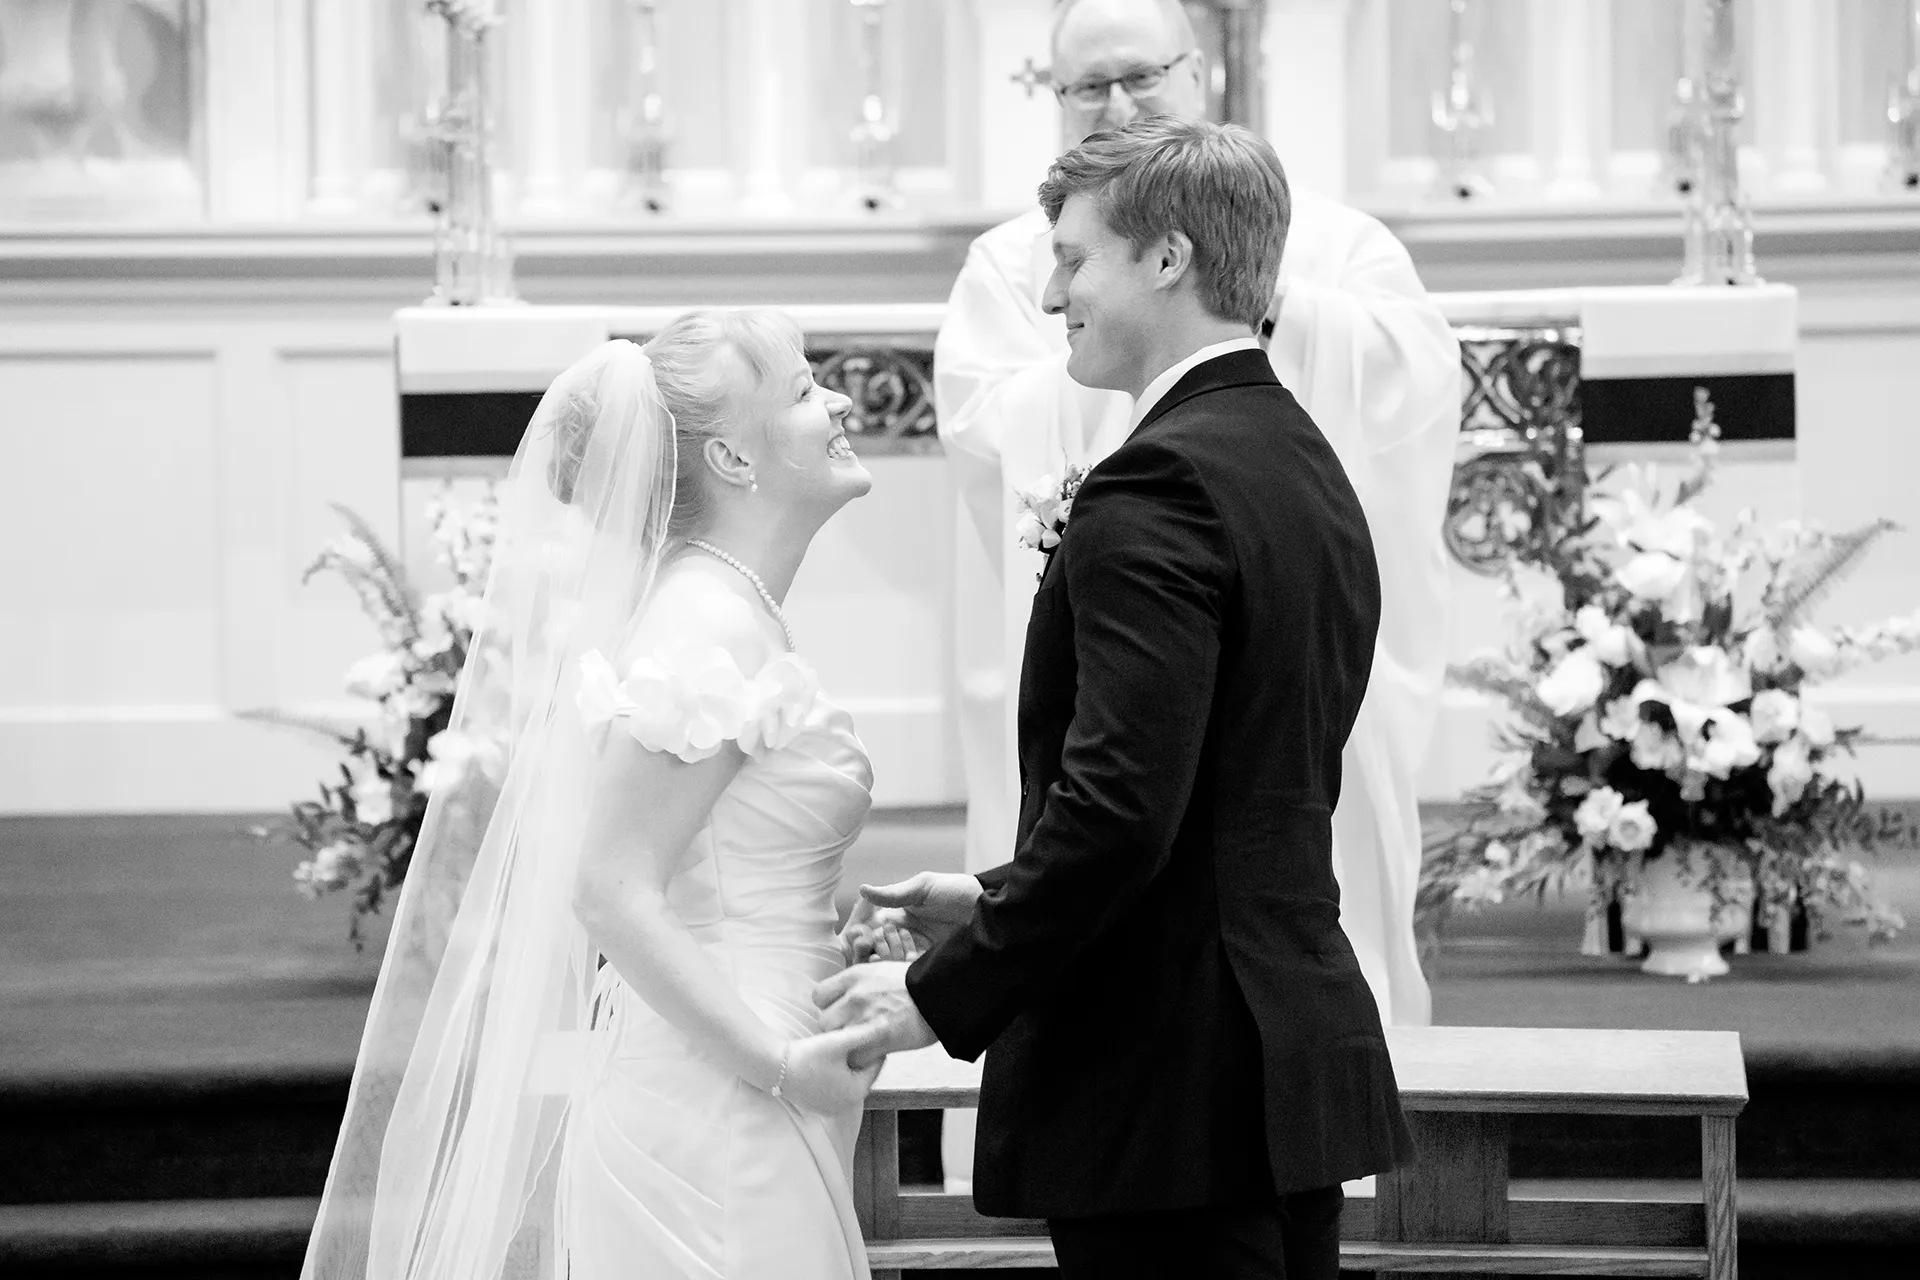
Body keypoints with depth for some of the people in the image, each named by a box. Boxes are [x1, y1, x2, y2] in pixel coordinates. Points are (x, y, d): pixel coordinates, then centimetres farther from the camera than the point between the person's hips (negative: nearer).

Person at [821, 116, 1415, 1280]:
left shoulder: (1159, 485, -16)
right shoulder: (1311, 467, 15)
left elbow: (1120, 806, -24)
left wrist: (945, 995, -14)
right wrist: (994, 903, 18)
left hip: (1169, 1095, -10)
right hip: (1297, 1055, 10)